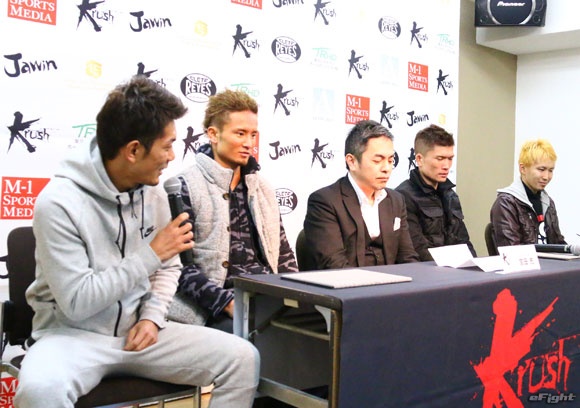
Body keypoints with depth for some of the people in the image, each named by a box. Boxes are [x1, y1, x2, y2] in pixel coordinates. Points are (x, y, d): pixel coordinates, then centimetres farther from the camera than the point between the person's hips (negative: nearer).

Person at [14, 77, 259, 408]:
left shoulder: (153, 192, 0)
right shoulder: (59, 203, -19)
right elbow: (76, 302, -22)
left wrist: (152, 316, -6)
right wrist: (150, 254, -19)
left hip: (138, 329, 5)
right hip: (74, 333, -5)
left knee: (243, 358, -10)